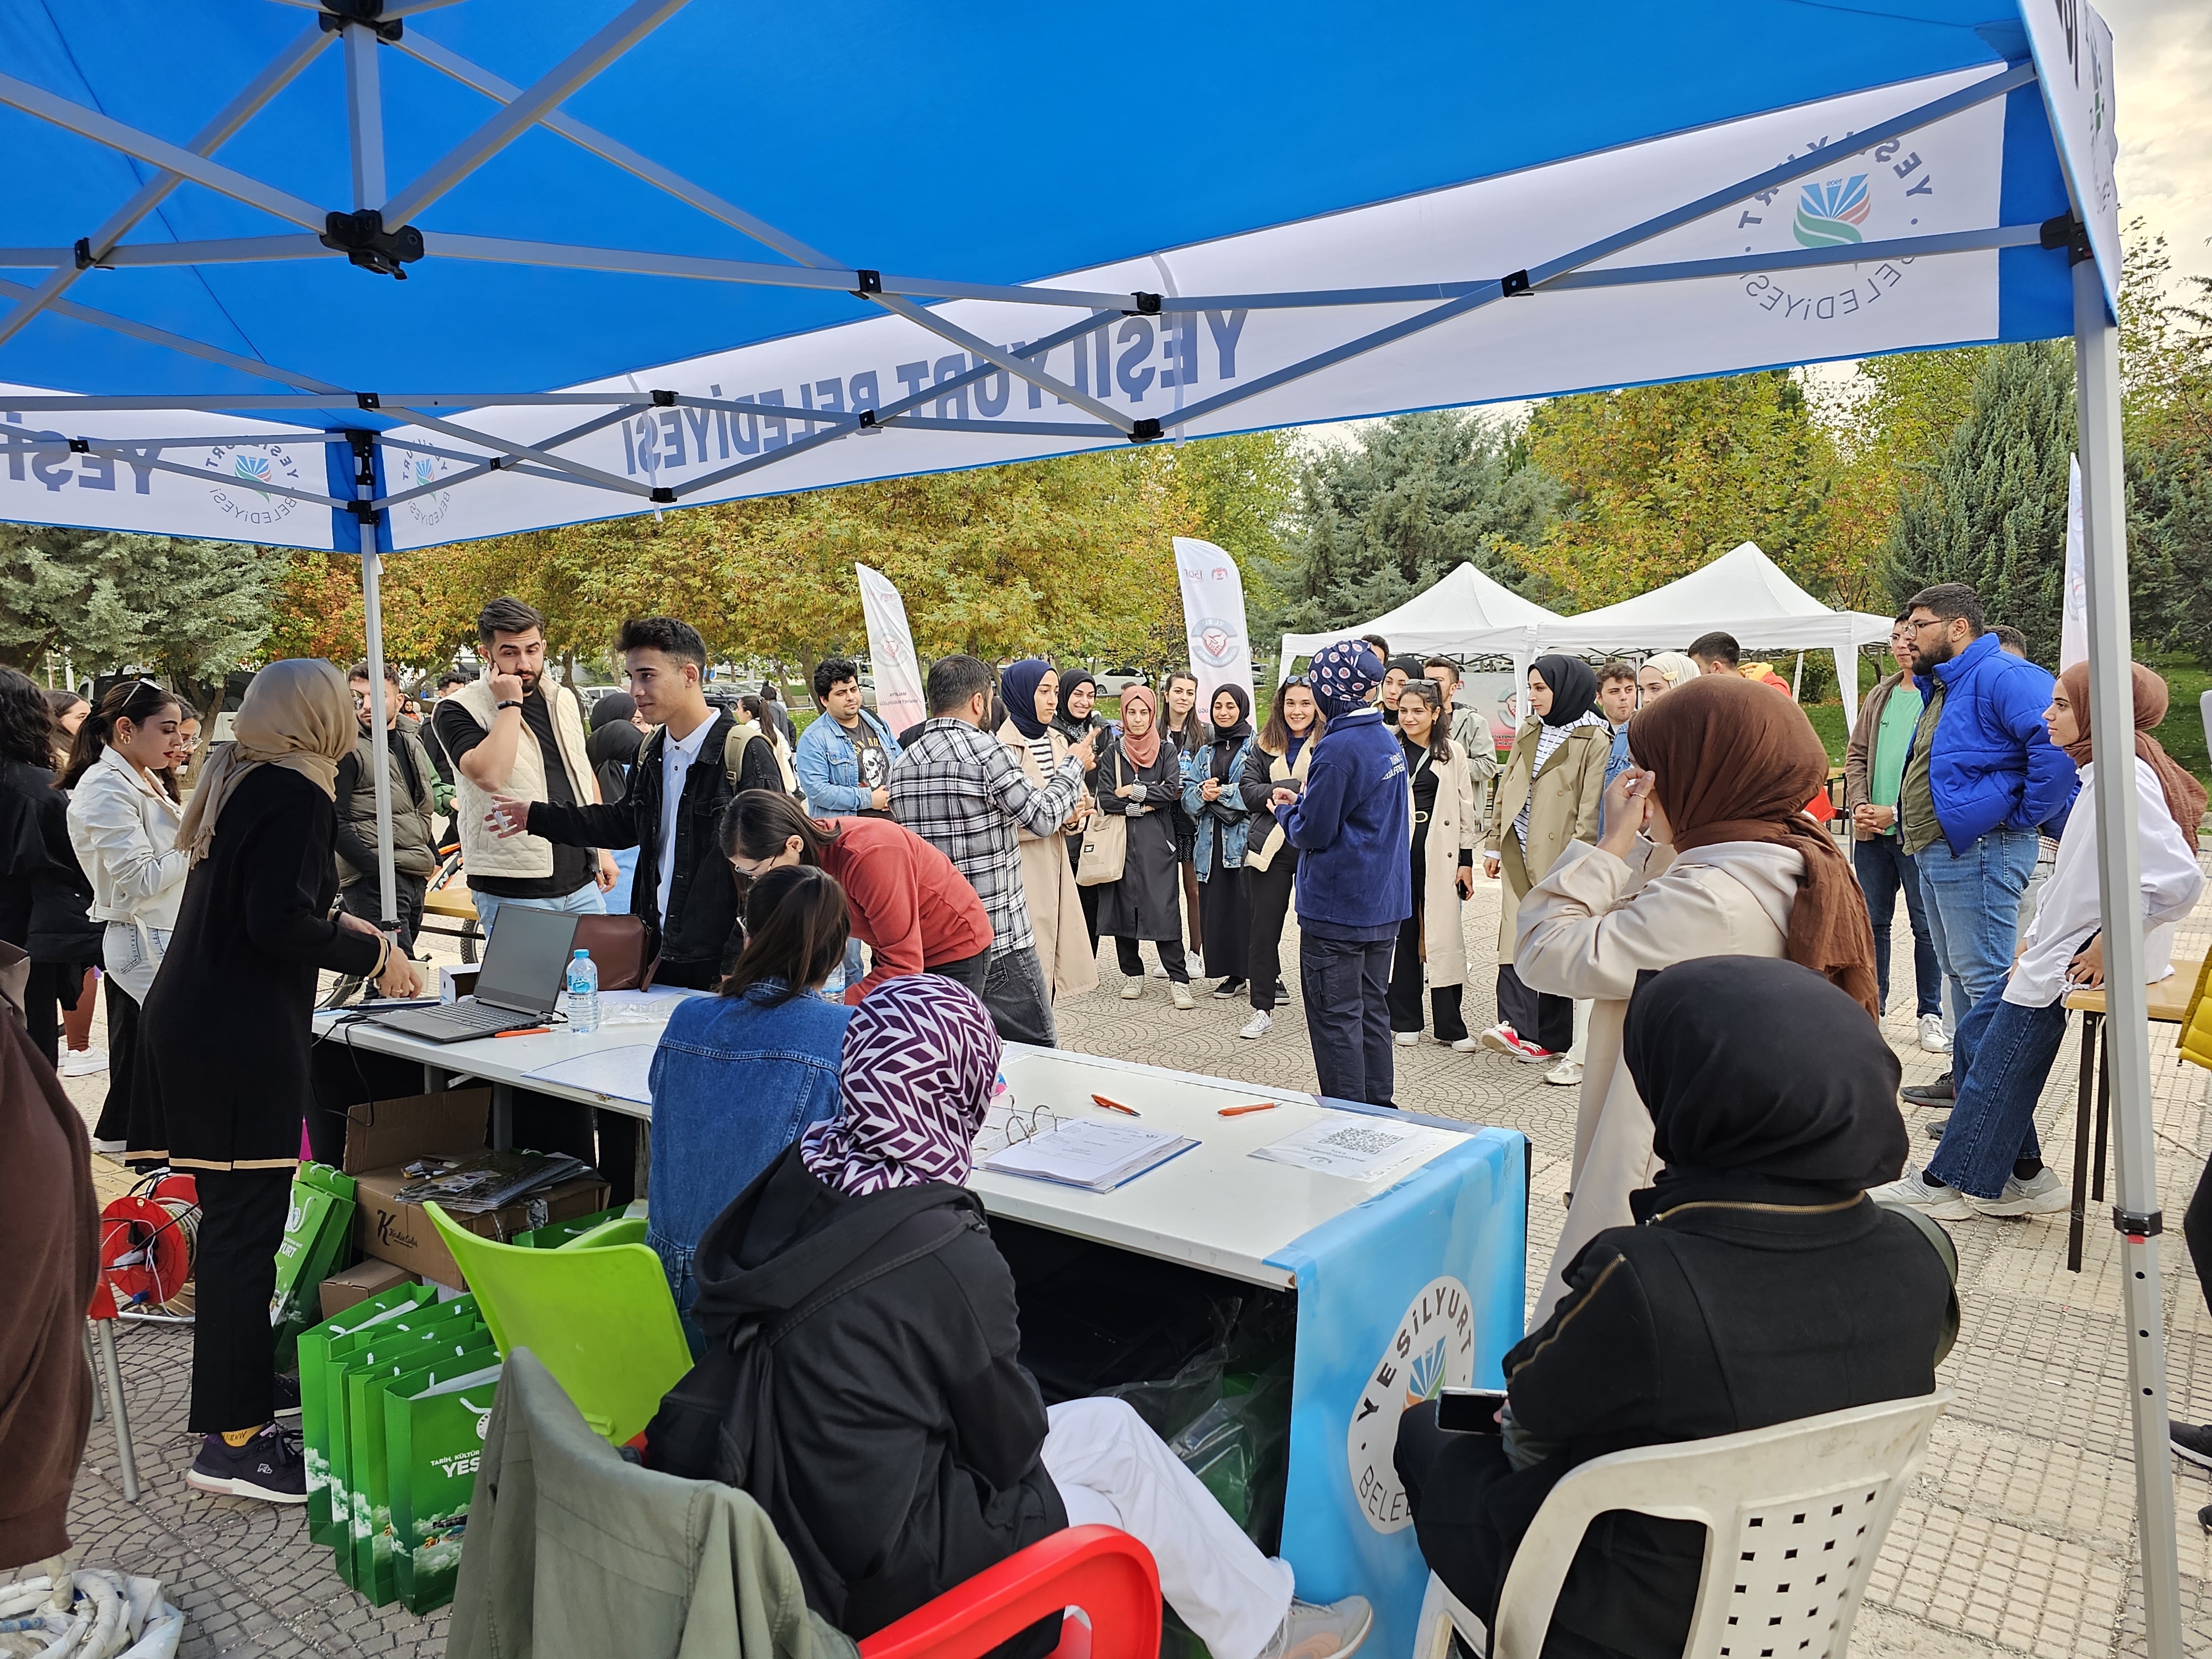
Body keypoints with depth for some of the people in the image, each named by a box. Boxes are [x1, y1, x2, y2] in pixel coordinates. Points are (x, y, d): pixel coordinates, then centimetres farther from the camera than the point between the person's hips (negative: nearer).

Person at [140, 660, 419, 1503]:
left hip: (192, 1022, 10)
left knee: (236, 1219, 19)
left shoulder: (237, 780, 15)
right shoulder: (296, 796, -15)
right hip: (241, 1037, -10)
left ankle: (245, 1378, 33)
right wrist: (373, 954, -11)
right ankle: (232, 1443, 2)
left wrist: (339, 922, 25)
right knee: (244, 1228, -5)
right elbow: (280, 921, -23)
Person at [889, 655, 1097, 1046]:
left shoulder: (902, 765, 8)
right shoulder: (986, 753, -14)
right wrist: (1074, 765, 10)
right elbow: (1043, 817, -7)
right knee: (1038, 1049, 2)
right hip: (998, 938, -7)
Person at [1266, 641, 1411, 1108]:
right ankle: (1378, 1109, 27)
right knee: (1373, 1008, 17)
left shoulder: (1337, 749, -20)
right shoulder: (1389, 743, 8)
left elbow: (1313, 832, -17)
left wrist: (1286, 810, 2)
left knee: (1336, 1017, 1)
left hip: (1337, 908, -9)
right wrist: (1303, 802, 11)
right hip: (1384, 904, 9)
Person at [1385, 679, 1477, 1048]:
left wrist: (1466, 860, 4)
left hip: (1438, 850, 0)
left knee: (1443, 932, -1)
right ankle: (1406, 1020, 16)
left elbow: (1465, 809, 9)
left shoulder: (1453, 754, 8)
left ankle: (1450, 1025, 8)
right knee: (1401, 931, 5)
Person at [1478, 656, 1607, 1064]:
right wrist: (1495, 844, 15)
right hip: (1520, 852, 5)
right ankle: (1516, 1025, -11)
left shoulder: (1595, 740, -6)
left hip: (1559, 856, -5)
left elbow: (1591, 806, -11)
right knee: (1517, 936, -6)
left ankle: (1552, 1039, 11)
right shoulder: (1528, 732, 14)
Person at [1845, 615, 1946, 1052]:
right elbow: (1856, 754, 16)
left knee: (1927, 926, 5)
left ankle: (1931, 1014, 17)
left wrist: (1897, 813, -15)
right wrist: (1859, 806, 1)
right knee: (1872, 921, 13)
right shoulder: (1879, 697, 13)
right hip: (1871, 832, 6)